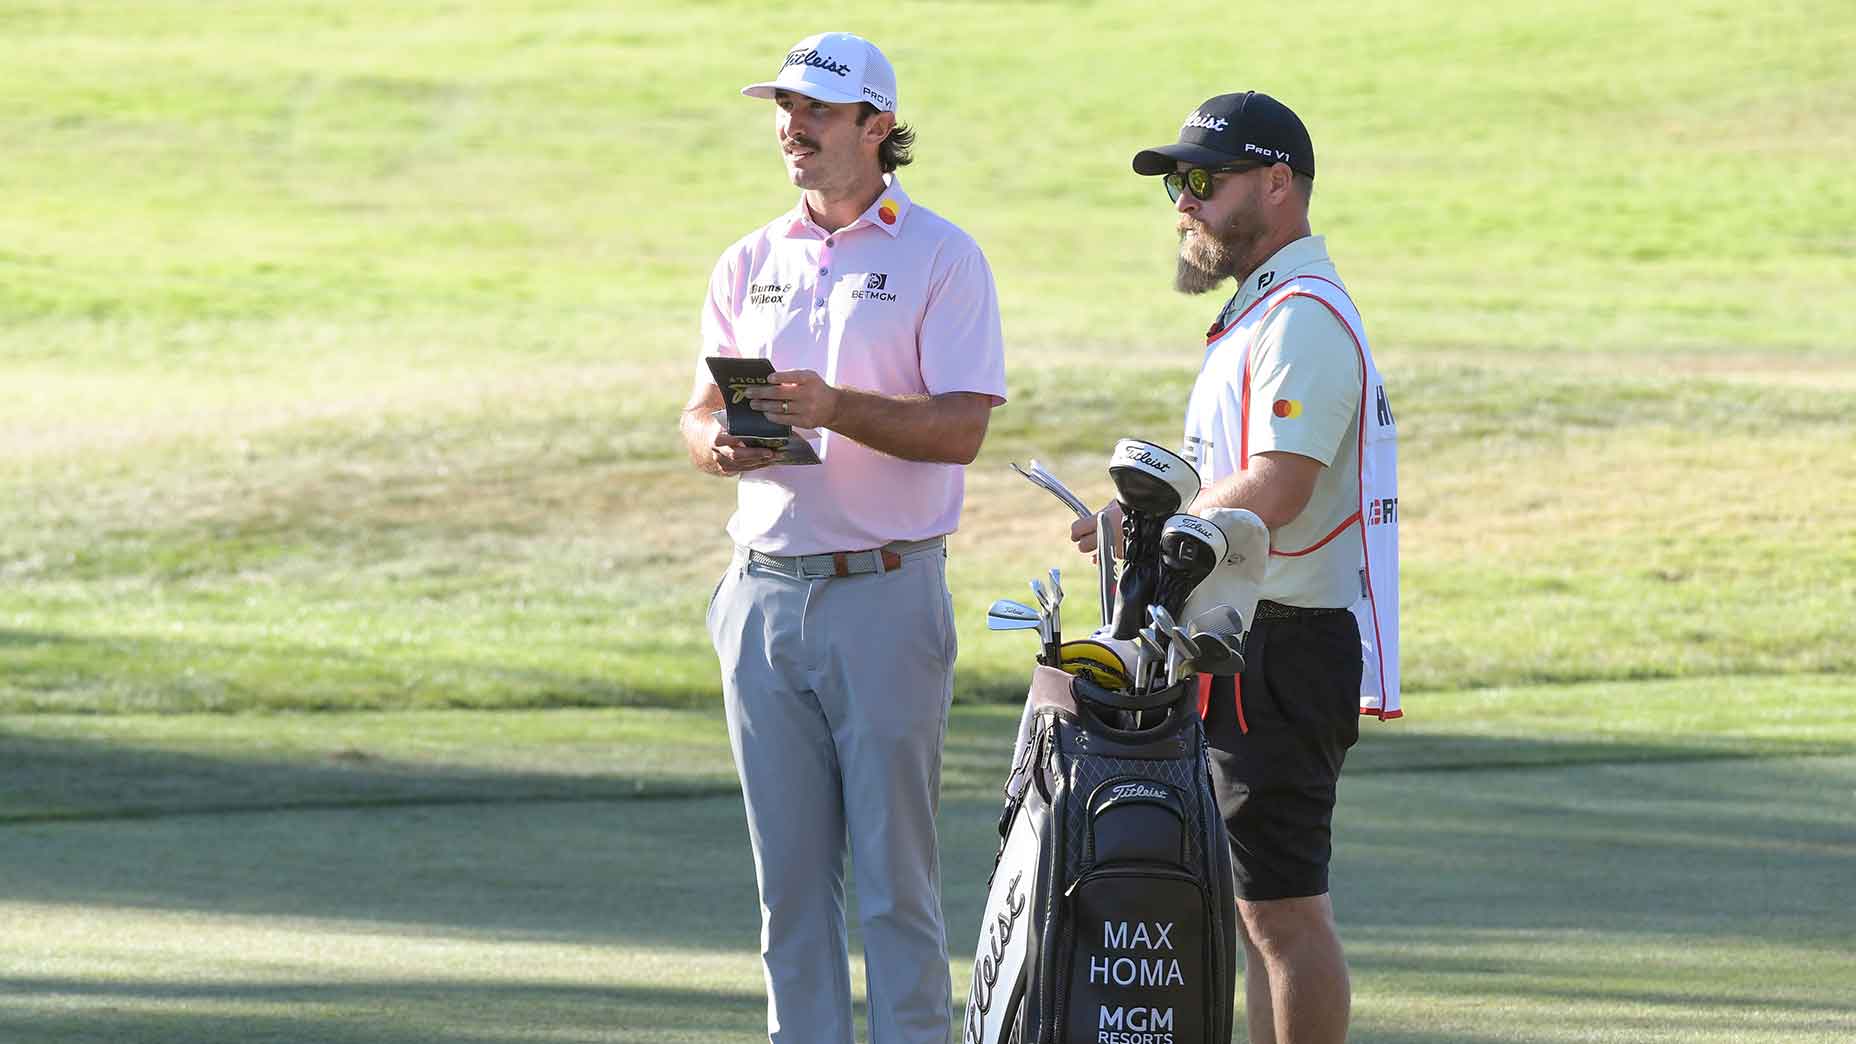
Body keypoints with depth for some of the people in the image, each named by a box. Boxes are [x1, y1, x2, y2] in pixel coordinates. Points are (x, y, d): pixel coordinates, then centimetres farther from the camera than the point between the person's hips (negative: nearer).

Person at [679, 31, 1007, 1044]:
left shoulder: (940, 257, -2)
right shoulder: (749, 263, 15)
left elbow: (960, 428, -11)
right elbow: (699, 410, 14)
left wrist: (837, 410, -25)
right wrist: (720, 443, -10)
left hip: (886, 592, -5)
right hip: (763, 596, 5)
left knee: (895, 872, -4)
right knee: (788, 873, 7)